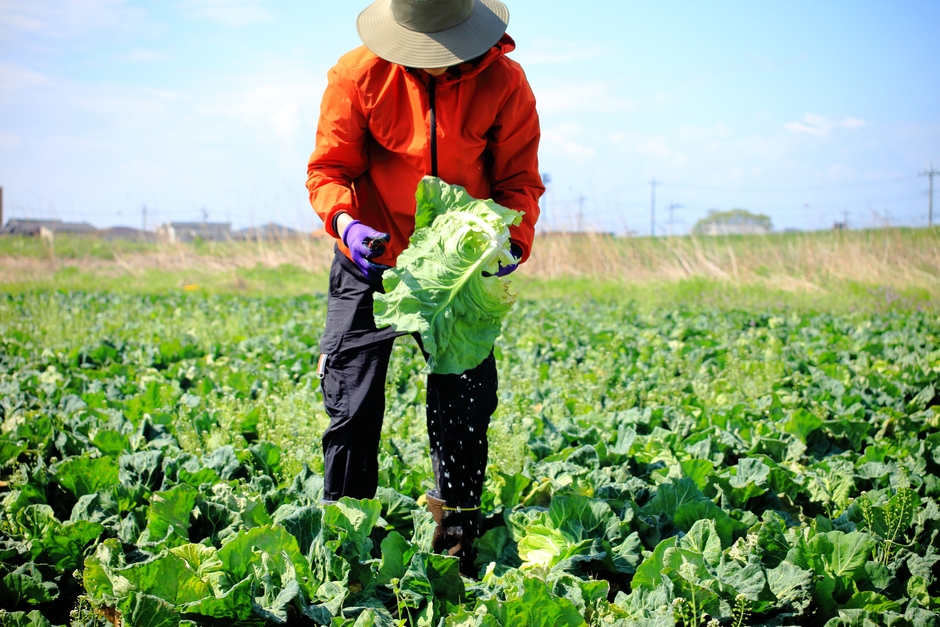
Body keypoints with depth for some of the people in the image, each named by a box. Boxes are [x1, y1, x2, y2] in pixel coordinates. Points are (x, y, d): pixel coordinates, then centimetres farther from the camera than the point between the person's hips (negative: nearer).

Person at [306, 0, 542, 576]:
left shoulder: (503, 84, -13)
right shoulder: (359, 76, -15)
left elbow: (519, 180, -6)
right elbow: (329, 169, -10)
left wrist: (513, 241, -26)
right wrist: (345, 221, -31)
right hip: (373, 261, -1)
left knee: (465, 407, 3)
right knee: (353, 409, -1)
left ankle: (457, 546, 20)